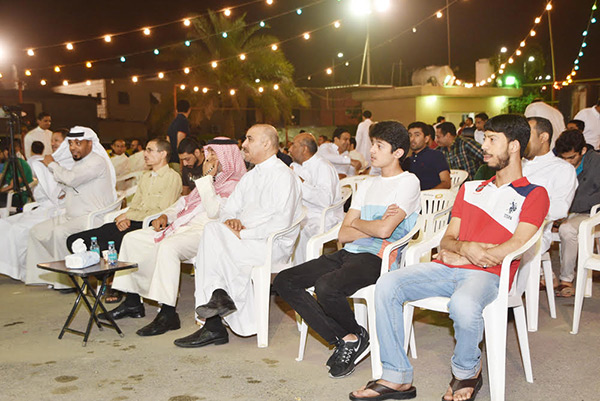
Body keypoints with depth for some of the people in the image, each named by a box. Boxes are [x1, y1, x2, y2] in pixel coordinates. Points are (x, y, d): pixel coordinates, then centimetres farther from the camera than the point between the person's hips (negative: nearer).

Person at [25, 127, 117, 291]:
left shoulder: (97, 162, -13)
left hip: (92, 217, -11)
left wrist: (52, 164, -8)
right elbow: (66, 187, 25)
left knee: (60, 233, -32)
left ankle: (69, 279, -17)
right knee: (37, 231, 7)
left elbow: (71, 179, -26)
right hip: (71, 216, 11)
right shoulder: (78, 163, 19)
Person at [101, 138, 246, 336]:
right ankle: (132, 302, 7)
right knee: (132, 239, 3)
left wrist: (207, 178, -12)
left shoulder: (235, 184, -4)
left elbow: (213, 211, -18)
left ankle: (168, 314, -32)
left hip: (203, 231, -10)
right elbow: (185, 201, 28)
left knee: (168, 246, -38)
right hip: (183, 226, 10)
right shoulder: (211, 180, 24)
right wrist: (165, 215, 11)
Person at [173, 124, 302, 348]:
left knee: (212, 232, -24)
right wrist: (230, 220, -4)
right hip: (246, 242, 8)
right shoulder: (250, 177, 22)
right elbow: (229, 209, 20)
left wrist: (243, 233, -17)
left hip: (273, 245, -8)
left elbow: (281, 223, -18)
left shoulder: (283, 176, -7)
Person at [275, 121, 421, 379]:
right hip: (349, 253, 8)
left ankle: (356, 336, -3)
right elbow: (343, 235, 11)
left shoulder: (408, 182, -1)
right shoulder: (367, 185, 21)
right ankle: (342, 339, -7)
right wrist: (375, 226, -4)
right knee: (284, 281, -8)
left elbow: (385, 230, -16)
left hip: (378, 259, -8)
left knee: (326, 287, -35)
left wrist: (356, 223, 3)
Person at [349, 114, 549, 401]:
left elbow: (516, 245, -8)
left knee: (463, 305, -39)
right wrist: (465, 247, -8)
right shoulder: (470, 188, 23)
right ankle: (397, 378, -11)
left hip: (486, 274, -5)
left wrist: (460, 256, -7)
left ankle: (467, 371, -4)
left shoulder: (534, 194, 7)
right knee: (386, 286, -18)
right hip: (447, 269, 5)